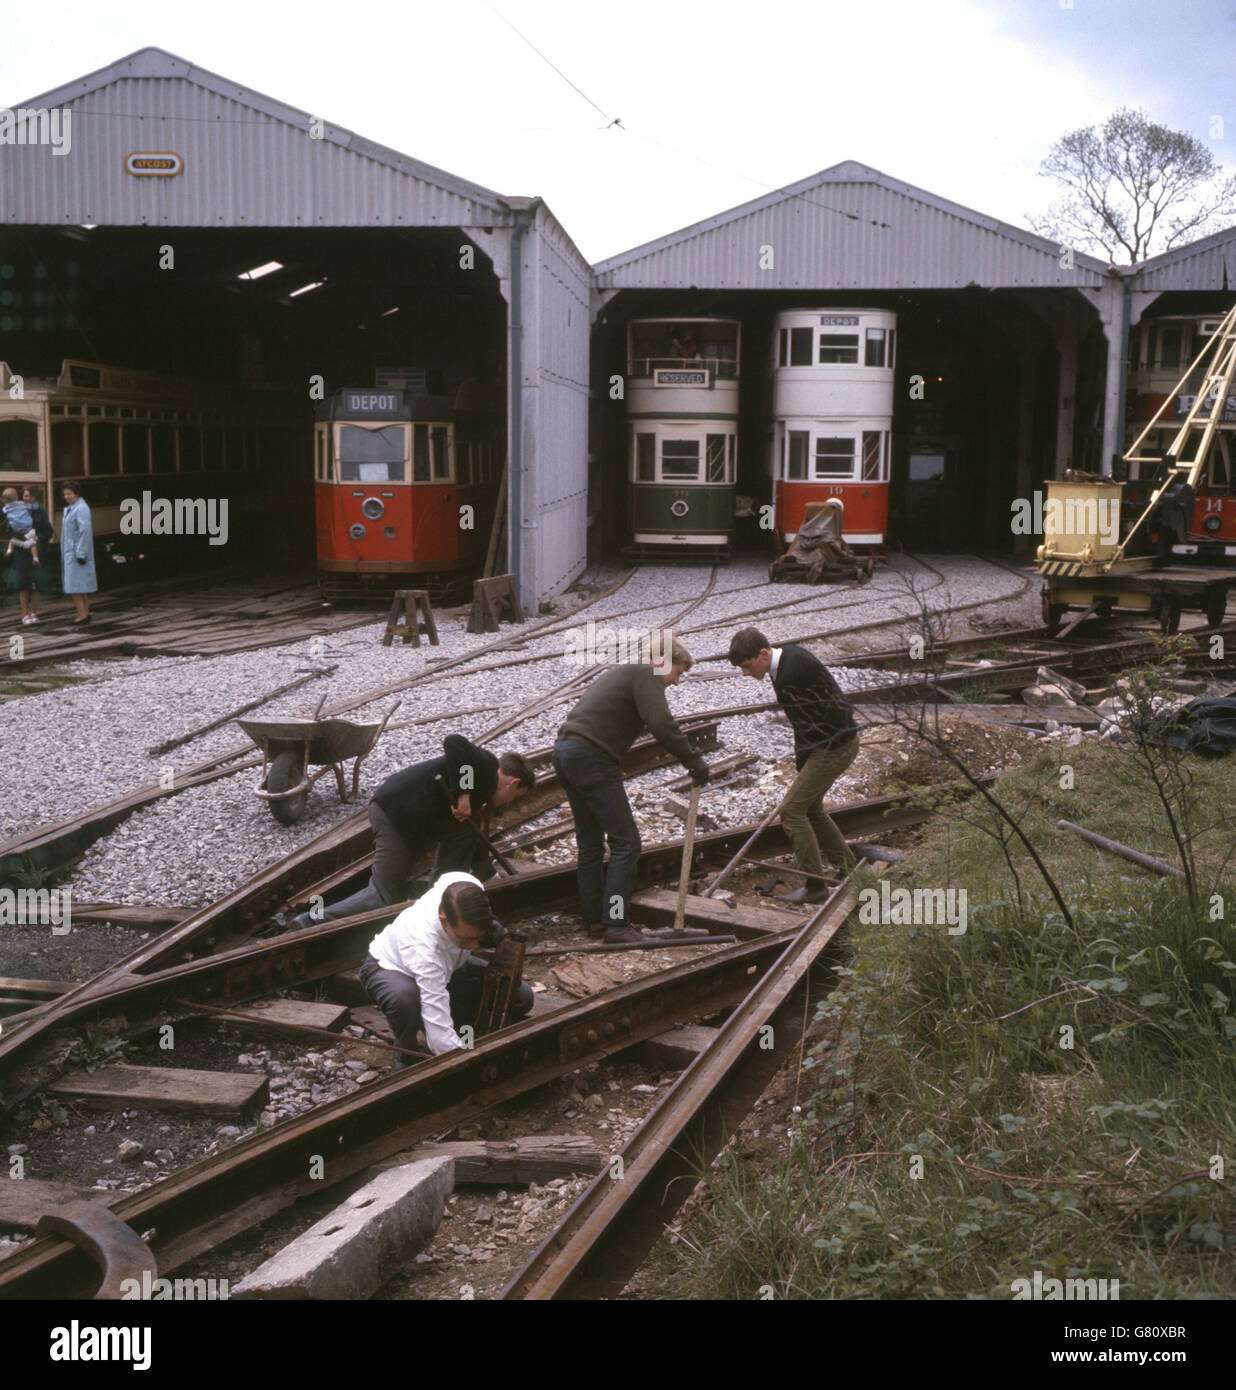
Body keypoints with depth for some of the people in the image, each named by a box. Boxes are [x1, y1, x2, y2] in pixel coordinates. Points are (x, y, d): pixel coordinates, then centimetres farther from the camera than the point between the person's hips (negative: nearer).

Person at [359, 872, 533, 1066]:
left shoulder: (468, 888, -31)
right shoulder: (423, 946, -46)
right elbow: (440, 1032, -46)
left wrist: (490, 936, -21)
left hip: (447, 966, 5)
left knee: (521, 997, -16)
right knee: (404, 999, -44)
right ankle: (407, 1061, -12)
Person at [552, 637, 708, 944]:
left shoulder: (623, 673, 27)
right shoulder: (647, 675, -4)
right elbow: (661, 724, -18)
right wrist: (693, 761, -11)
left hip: (565, 750, 10)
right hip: (592, 759, -10)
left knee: (590, 843, 17)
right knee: (625, 842, -4)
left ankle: (594, 919, 23)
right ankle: (616, 924, -3)